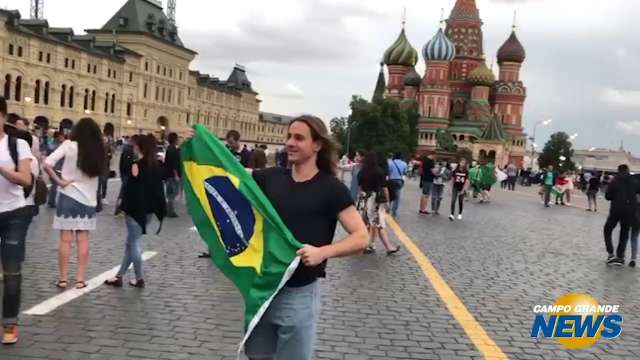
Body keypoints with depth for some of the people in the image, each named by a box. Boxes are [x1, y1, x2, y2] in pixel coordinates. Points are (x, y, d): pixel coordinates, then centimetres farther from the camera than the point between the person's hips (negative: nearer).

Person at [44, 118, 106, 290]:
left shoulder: (69, 145, -9)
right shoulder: (99, 151, -1)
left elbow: (47, 164, -16)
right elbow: (99, 172, 2)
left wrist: (59, 181, -8)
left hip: (69, 196, -2)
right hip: (88, 199, 2)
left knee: (65, 239, 5)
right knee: (83, 240, 8)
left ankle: (63, 278, 8)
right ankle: (80, 279, 9)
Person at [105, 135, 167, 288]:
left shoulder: (137, 165, -14)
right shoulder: (156, 165, 7)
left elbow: (131, 188, -16)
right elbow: (158, 188, 9)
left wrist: (124, 205, -9)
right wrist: (160, 210, 12)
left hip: (136, 209, -7)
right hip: (148, 209, 7)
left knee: (134, 243, 3)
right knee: (132, 242, 13)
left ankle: (140, 278, 8)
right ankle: (119, 276, 19)